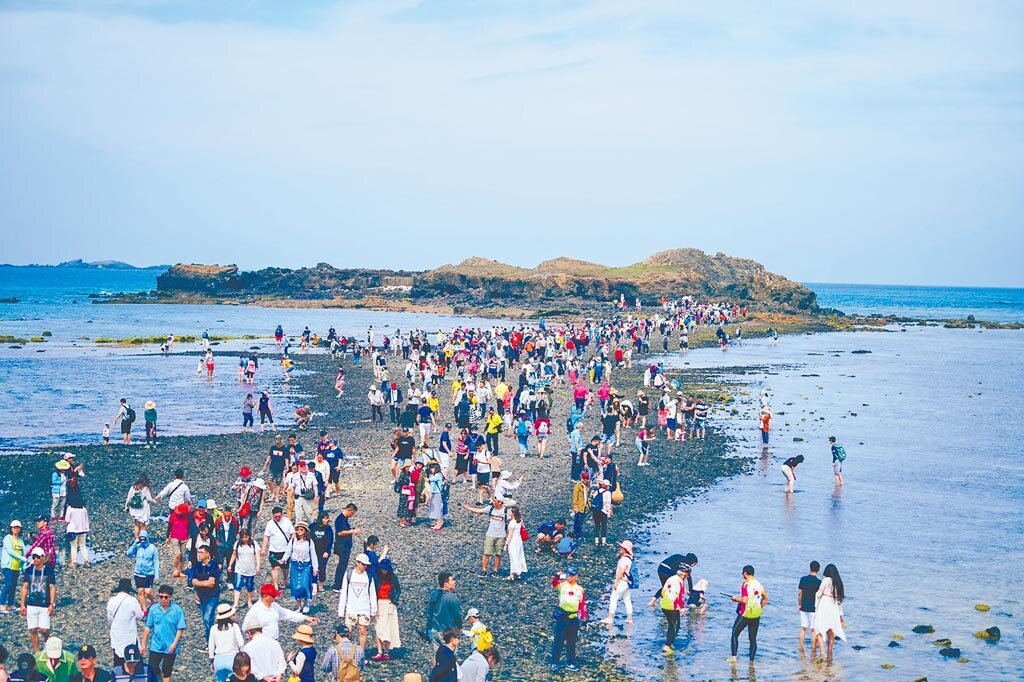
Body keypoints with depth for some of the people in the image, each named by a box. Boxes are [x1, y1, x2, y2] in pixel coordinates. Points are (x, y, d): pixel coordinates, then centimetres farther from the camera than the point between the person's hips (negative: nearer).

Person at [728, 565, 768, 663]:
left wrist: (735, 598, -5)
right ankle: (751, 660, 6)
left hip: (745, 614, -6)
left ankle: (733, 657, -3)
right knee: (753, 639, 9)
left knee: (735, 635, 6)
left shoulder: (745, 584, -14)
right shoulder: (758, 584, 7)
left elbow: (744, 600, -21)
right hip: (756, 615, 6)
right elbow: (765, 598, 14)